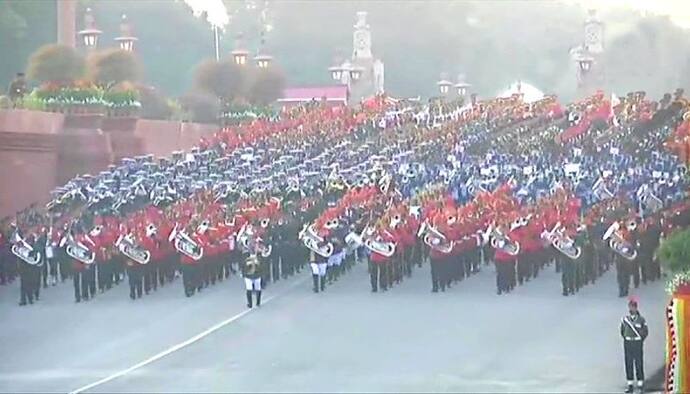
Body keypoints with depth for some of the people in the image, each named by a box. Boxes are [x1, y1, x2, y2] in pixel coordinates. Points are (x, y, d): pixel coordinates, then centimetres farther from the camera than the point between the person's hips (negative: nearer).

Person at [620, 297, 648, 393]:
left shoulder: (641, 319, -3)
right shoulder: (625, 319, 4)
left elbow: (645, 332, 6)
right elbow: (622, 331, 17)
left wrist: (639, 341, 4)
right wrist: (626, 339, 11)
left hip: (638, 344, -3)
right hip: (627, 344, 3)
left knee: (639, 364, -2)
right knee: (628, 365, 3)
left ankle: (640, 385, 3)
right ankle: (630, 386, 9)